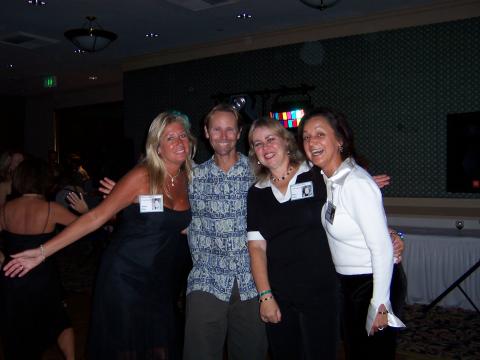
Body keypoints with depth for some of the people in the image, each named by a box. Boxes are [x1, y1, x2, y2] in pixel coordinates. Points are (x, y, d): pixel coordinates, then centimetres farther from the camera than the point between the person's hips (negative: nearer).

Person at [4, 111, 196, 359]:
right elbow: (96, 217, -15)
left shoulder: (185, 177, 3)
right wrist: (43, 252, -18)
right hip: (124, 277, -5)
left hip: (159, 281, 5)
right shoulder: (142, 176, -15)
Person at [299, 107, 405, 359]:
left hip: (374, 282, -8)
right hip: (347, 282, 8)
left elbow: (382, 248, -24)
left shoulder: (356, 183, -24)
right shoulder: (327, 179, 1)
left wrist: (380, 305, -20)